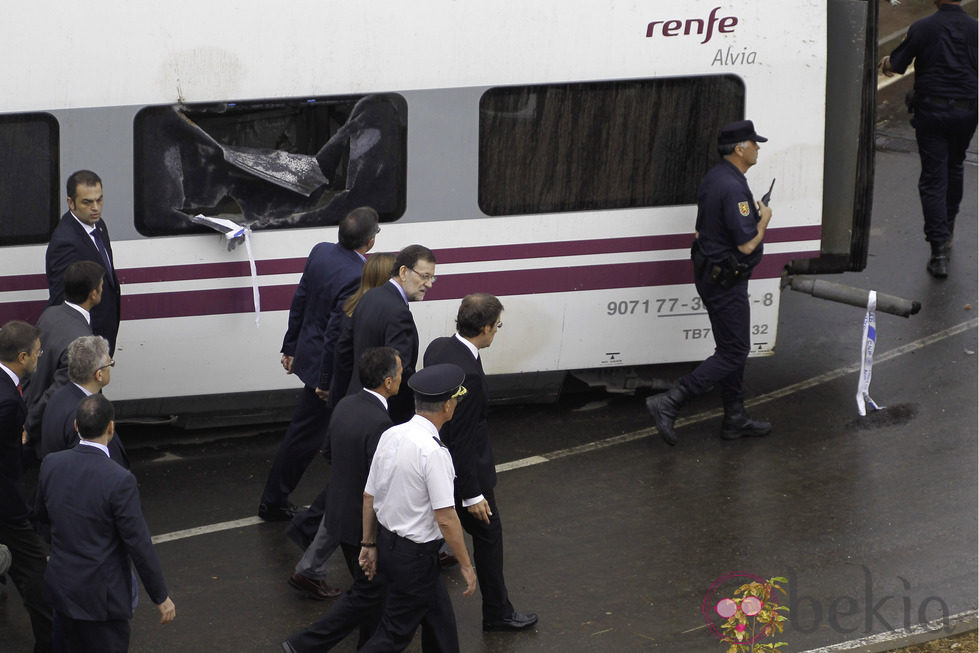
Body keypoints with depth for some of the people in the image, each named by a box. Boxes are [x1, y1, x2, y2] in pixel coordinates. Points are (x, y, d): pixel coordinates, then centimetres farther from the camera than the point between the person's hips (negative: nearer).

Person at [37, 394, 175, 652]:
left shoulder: (51, 464, -7)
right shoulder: (119, 481, -24)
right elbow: (140, 546, -19)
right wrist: (161, 597, -7)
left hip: (61, 587, 6)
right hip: (102, 595, -6)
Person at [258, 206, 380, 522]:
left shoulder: (321, 252, -5)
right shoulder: (356, 278, -31)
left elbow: (300, 300, 5)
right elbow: (336, 333, -28)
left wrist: (290, 347, 15)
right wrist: (326, 382, -18)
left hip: (310, 352, 9)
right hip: (325, 364, -9)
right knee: (304, 435, 7)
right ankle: (273, 502, 19)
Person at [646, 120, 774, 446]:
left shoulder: (714, 178, 7)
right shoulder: (733, 188, -25)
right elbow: (747, 245, -25)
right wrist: (764, 219, -7)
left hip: (709, 270, 10)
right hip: (726, 281, -10)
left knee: (732, 348, 17)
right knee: (733, 353, -4)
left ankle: (735, 419, 25)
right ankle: (668, 403, -9)